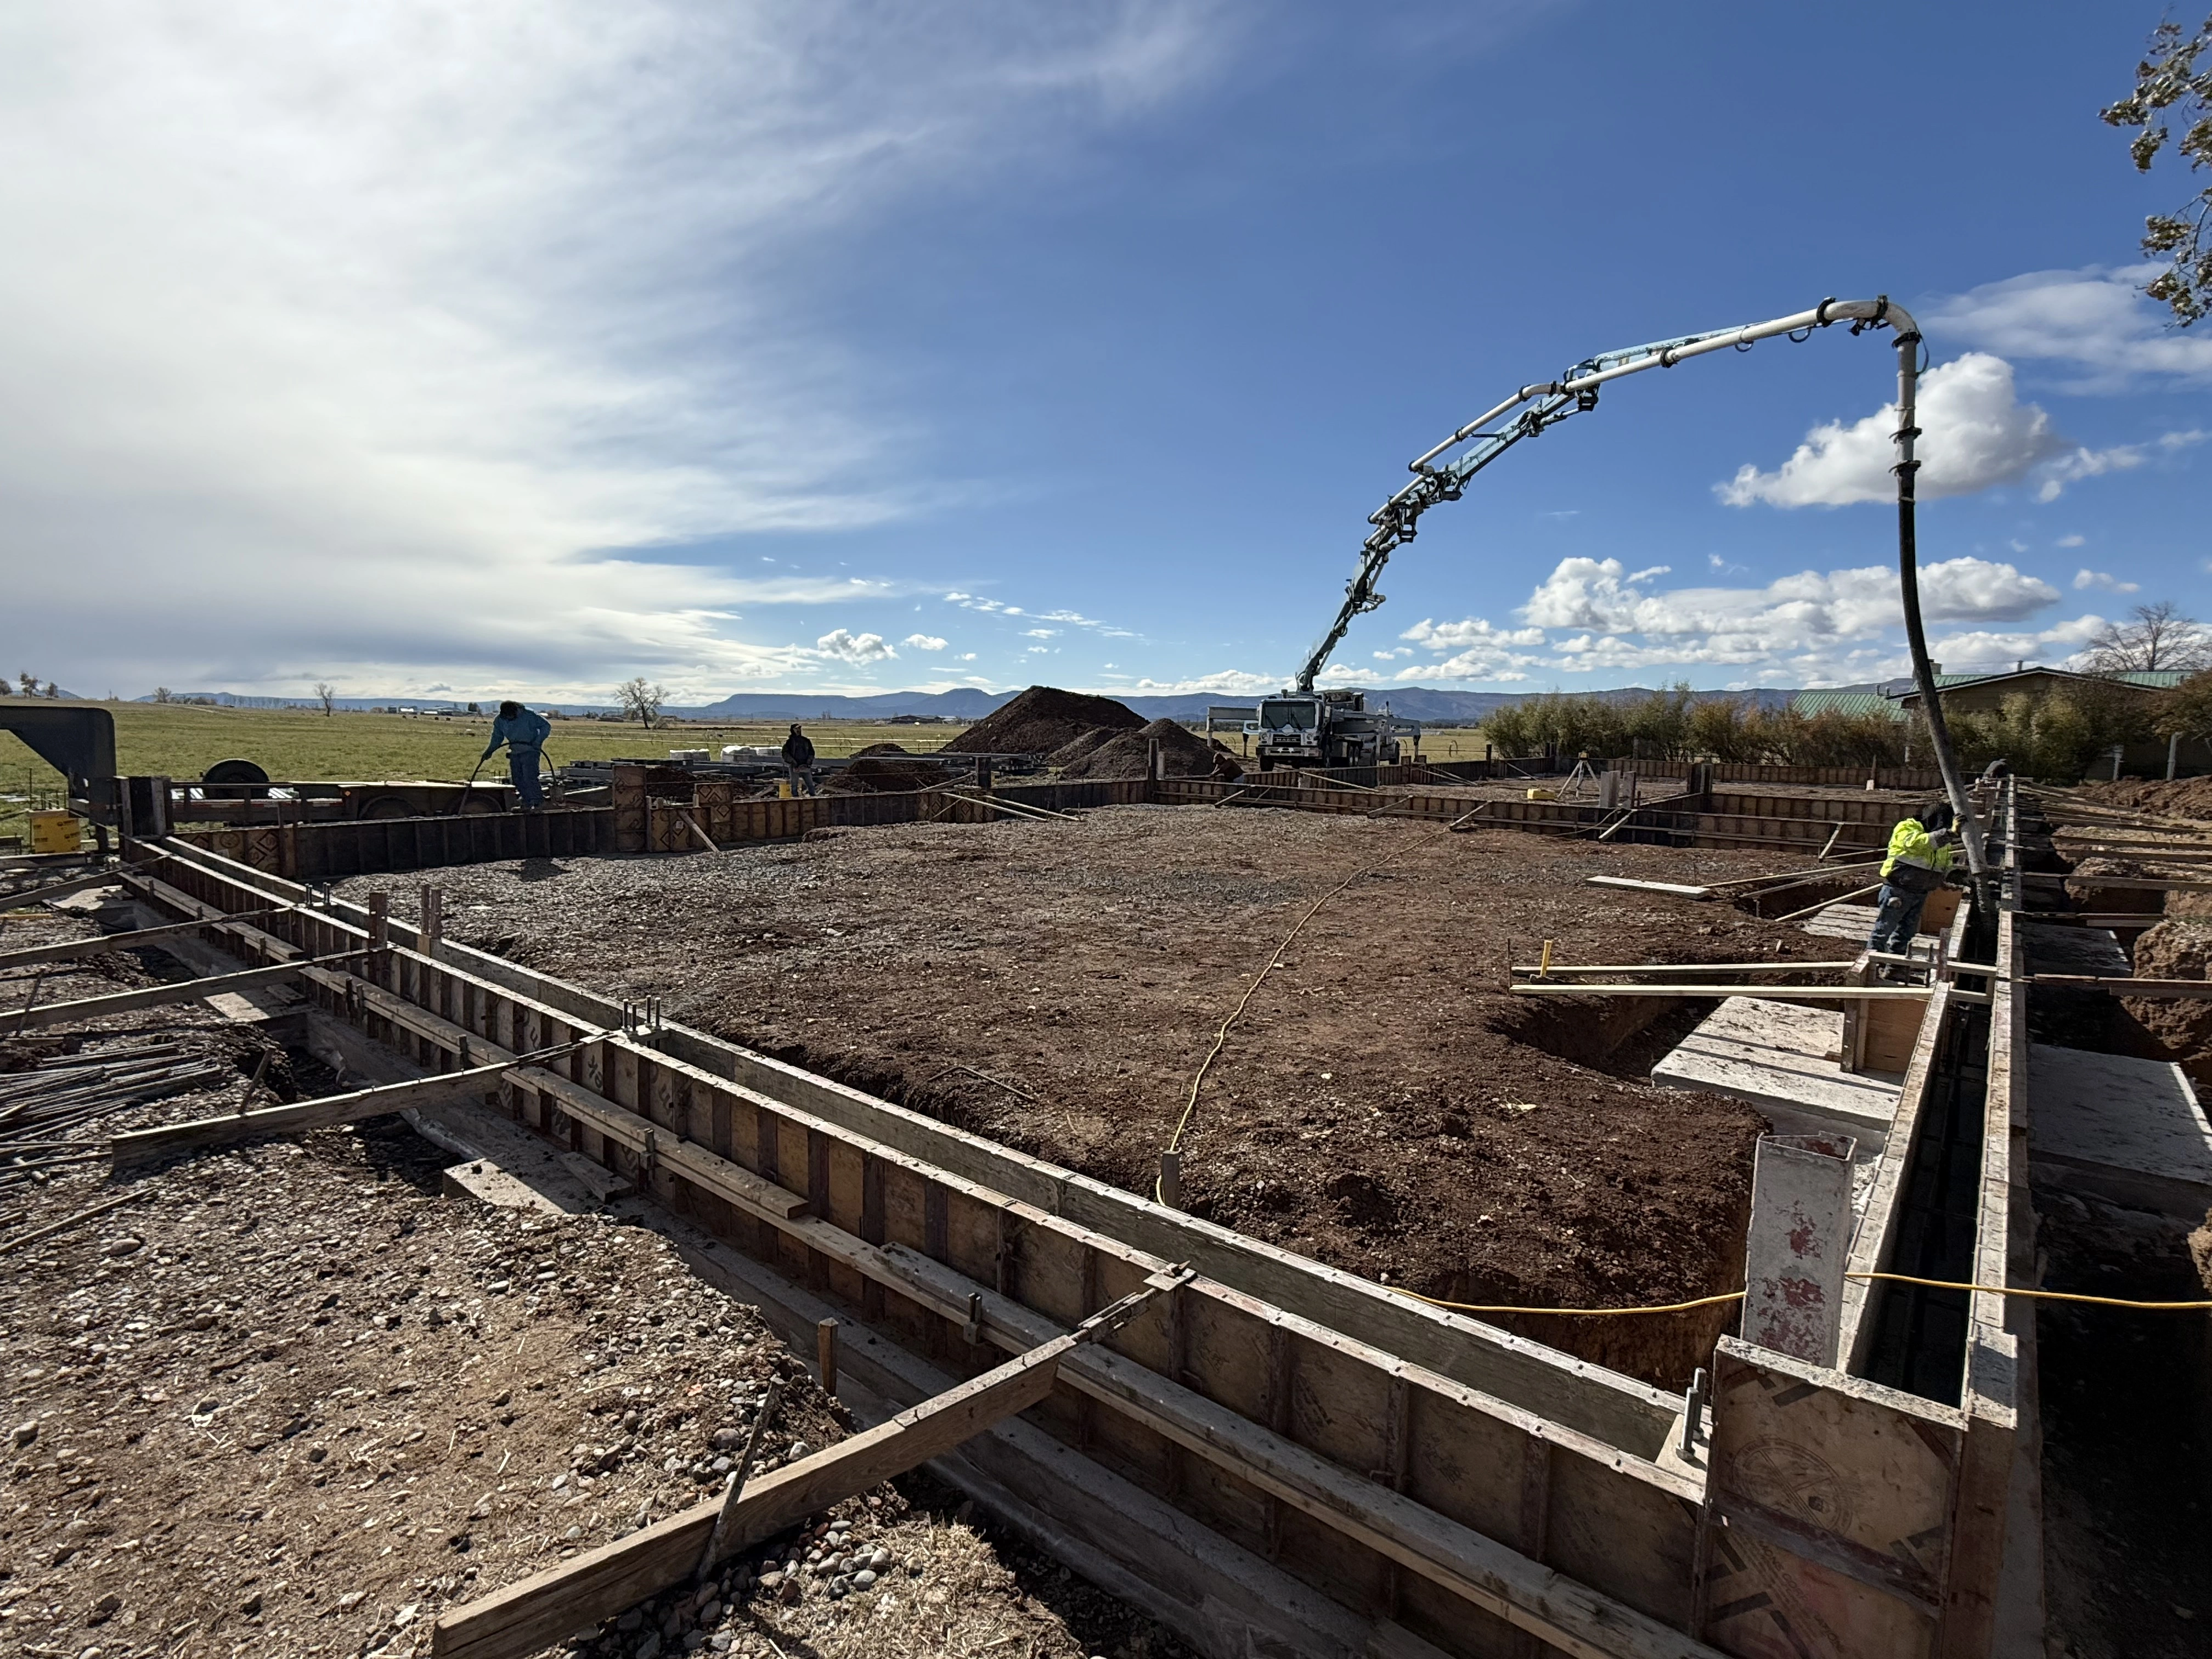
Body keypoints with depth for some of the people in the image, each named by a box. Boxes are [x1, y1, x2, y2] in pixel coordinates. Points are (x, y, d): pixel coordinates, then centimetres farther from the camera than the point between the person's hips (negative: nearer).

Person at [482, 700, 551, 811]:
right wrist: (489, 751, 0)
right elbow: (497, 738, 13)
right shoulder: (499, 721, 1)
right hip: (515, 753, 6)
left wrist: (538, 742, -18)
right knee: (517, 779, 6)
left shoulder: (528, 716, -15)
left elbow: (546, 726, -9)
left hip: (530, 751, -6)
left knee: (529, 778, -18)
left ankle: (538, 802, -16)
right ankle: (527, 803, 13)